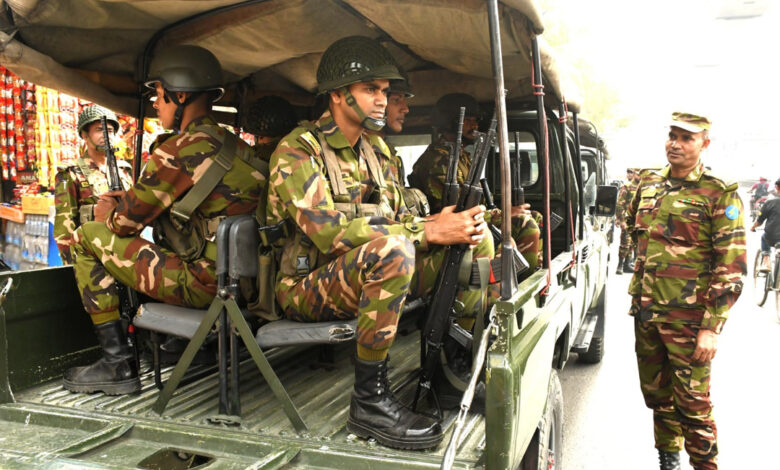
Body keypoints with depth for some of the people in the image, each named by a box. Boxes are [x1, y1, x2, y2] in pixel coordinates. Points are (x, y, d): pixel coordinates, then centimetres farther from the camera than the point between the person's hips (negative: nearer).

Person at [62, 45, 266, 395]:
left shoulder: (180, 150, -15)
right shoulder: (237, 147, 12)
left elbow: (126, 221, -5)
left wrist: (107, 212, 17)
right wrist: (123, 199, 19)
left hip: (198, 286, -9)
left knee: (88, 237, 2)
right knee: (158, 234, 29)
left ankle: (118, 364, 3)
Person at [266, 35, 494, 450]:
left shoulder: (378, 150, 13)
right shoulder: (297, 150, -13)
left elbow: (398, 218, 11)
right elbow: (329, 231, -26)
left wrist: (439, 225, -12)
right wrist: (428, 231, -29)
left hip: (370, 272, 8)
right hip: (308, 286, -7)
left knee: (475, 237, -4)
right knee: (392, 249, -39)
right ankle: (369, 401, -27)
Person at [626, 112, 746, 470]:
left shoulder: (720, 195, -10)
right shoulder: (649, 184, 8)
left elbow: (731, 269, -13)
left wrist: (711, 327, -18)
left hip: (688, 318, -6)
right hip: (646, 312, 6)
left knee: (692, 402, 1)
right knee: (656, 393, 19)